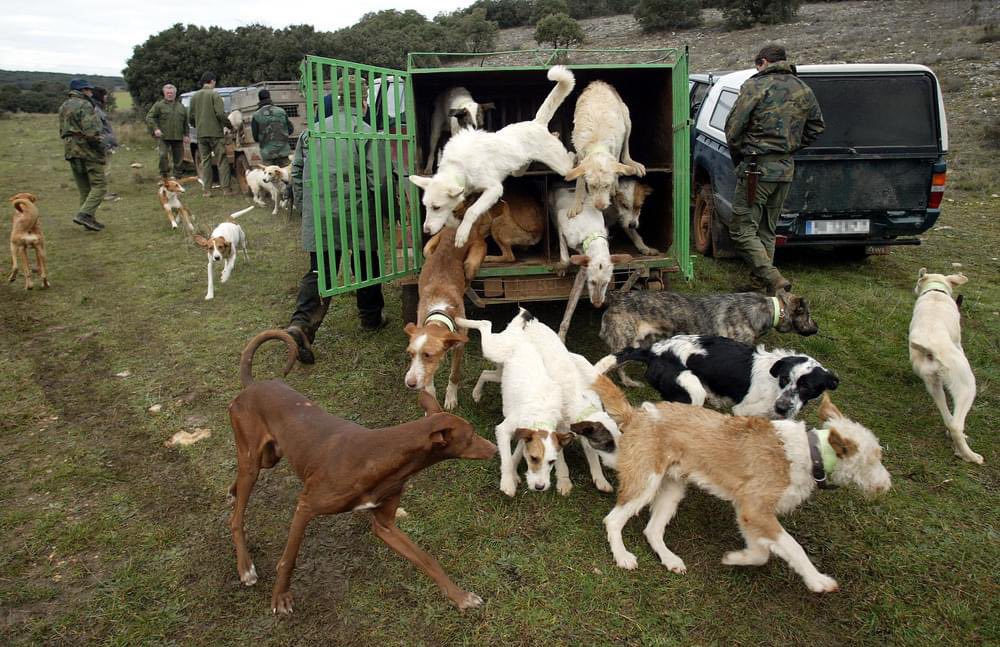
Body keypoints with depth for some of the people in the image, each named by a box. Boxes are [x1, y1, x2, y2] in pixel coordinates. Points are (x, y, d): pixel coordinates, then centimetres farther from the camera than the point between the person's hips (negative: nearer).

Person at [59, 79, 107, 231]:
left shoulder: (63, 106, 17)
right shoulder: (85, 105, -12)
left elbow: (62, 131, 19)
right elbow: (90, 131, -21)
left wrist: (70, 145, 22)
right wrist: (100, 144, -8)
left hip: (71, 151, 9)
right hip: (88, 150, -9)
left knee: (84, 188, 13)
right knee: (99, 185, -5)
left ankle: (89, 219, 15)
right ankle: (84, 214, -17)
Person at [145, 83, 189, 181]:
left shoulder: (181, 106, 17)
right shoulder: (159, 105, 4)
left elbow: (185, 122, 20)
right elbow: (149, 118, -1)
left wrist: (186, 135, 11)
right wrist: (155, 129, -15)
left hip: (178, 137, 4)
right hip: (163, 136, -4)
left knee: (179, 157, 5)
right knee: (163, 155, -15)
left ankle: (176, 176, 15)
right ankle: (163, 175, -3)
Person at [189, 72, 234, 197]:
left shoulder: (194, 96, 10)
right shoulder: (214, 95, -6)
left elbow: (190, 117, 13)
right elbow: (220, 114, -15)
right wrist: (229, 125, -1)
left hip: (201, 134, 5)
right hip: (216, 133, -5)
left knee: (205, 161, 9)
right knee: (222, 161, -1)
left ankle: (207, 190, 6)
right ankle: (226, 189, -4)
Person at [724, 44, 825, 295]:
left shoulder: (755, 86, -8)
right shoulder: (803, 91, 12)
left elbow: (733, 129, -10)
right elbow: (816, 126, 21)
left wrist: (739, 158, 5)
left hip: (757, 168, -7)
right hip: (786, 170, 7)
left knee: (742, 230, -4)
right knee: (767, 230, 18)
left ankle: (774, 280, -15)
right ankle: (760, 278, 23)